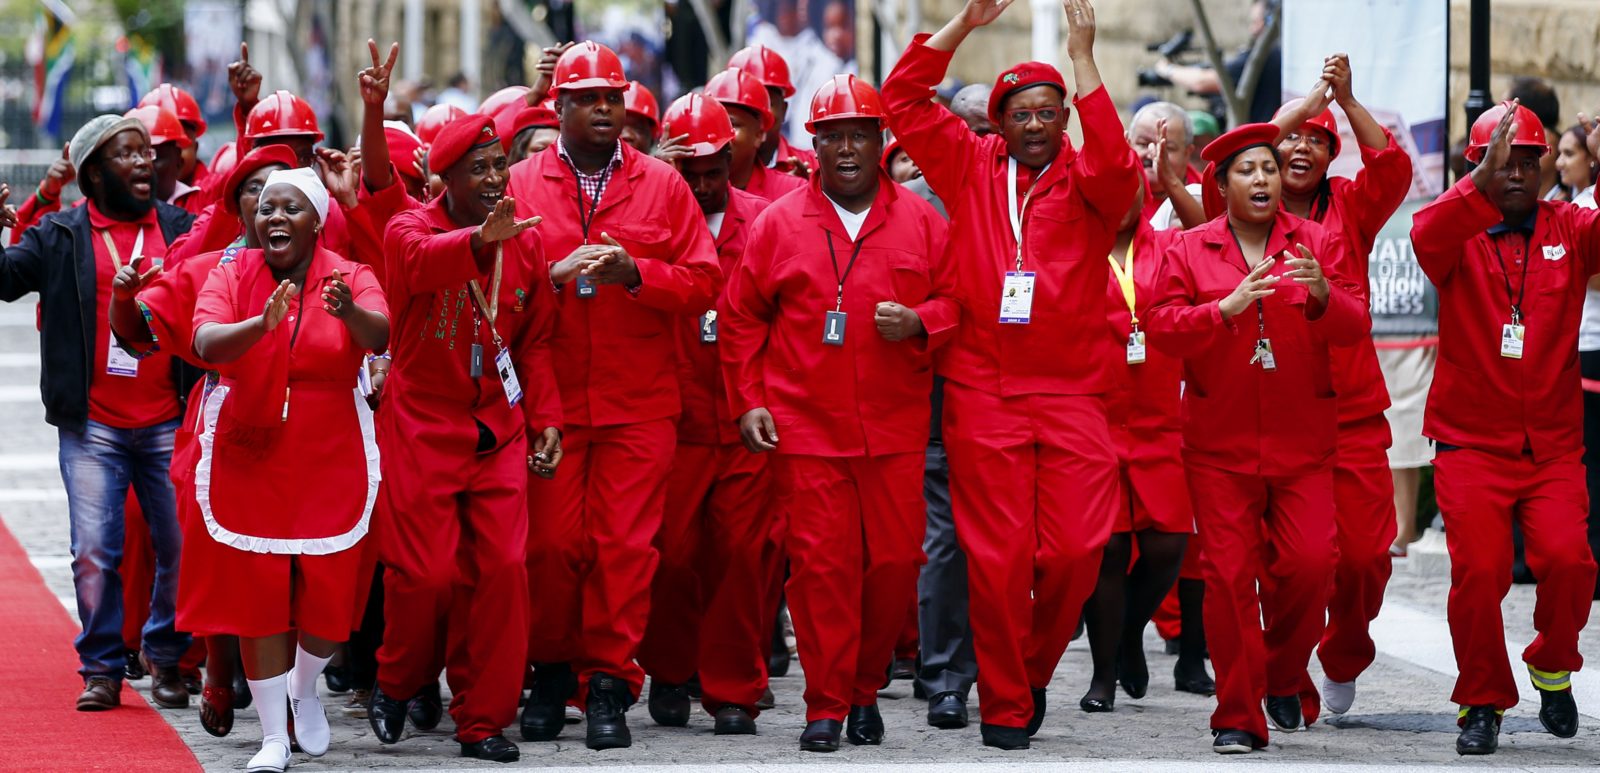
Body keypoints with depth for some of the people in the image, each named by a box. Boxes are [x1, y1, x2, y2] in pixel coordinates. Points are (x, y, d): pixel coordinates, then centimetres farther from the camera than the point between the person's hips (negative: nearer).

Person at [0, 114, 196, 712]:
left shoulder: (182, 229, 9)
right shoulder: (61, 237, 6)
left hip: (168, 424, 1)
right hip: (93, 428, -1)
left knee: (182, 547, 1)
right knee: (95, 551, -1)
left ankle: (166, 654, 20)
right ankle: (101, 667, 11)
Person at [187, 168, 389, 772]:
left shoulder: (349, 277, -4)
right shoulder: (231, 277, -3)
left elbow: (379, 335, -24)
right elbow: (206, 344, -21)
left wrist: (349, 312, -47)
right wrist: (262, 324, -41)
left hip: (331, 458, 0)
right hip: (249, 456, 0)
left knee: (328, 587, 3)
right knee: (257, 591, -1)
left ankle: (305, 689, 34)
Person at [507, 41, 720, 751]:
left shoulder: (663, 186, 7)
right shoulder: (519, 186, 6)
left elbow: (702, 283, 2)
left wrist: (634, 272, -13)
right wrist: (554, 273, -15)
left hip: (639, 405, 0)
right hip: (549, 400, 0)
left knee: (625, 544, -4)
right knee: (552, 543, -1)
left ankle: (609, 684, 4)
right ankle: (551, 672, 17)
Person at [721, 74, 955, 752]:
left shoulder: (918, 220, 8)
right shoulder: (778, 224, 6)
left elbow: (955, 297, 10)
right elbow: (742, 320, 9)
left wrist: (919, 323, -11)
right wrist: (749, 403, 2)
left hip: (895, 429, 1)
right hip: (805, 428, -1)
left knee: (895, 560, 1)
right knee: (821, 563, -5)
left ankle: (865, 688, 20)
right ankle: (826, 704, 2)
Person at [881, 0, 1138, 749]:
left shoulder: (1084, 182, 7)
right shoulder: (971, 168, 11)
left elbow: (1114, 162, -17)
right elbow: (903, 97, 9)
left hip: (1072, 395, 0)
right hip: (982, 395, 0)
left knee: (1076, 552, -6)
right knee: (998, 556, -1)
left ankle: (1034, 668, 19)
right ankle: (1004, 706, 8)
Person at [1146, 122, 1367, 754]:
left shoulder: (1319, 244, 7)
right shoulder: (1188, 250, 6)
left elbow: (1355, 326, -1)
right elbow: (1163, 328, -5)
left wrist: (1322, 295, -22)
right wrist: (1226, 308, -21)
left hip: (1302, 441, 0)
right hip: (1220, 443, 0)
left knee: (1310, 563, -12)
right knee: (1228, 572, -6)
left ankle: (1283, 677, 14)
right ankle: (1238, 715, 2)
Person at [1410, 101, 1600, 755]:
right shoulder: (1459, 233, 1)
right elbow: (1427, 237, -22)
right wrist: (1482, 183, -36)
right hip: (1471, 443, -1)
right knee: (1478, 571, -10)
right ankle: (1483, 702, 10)